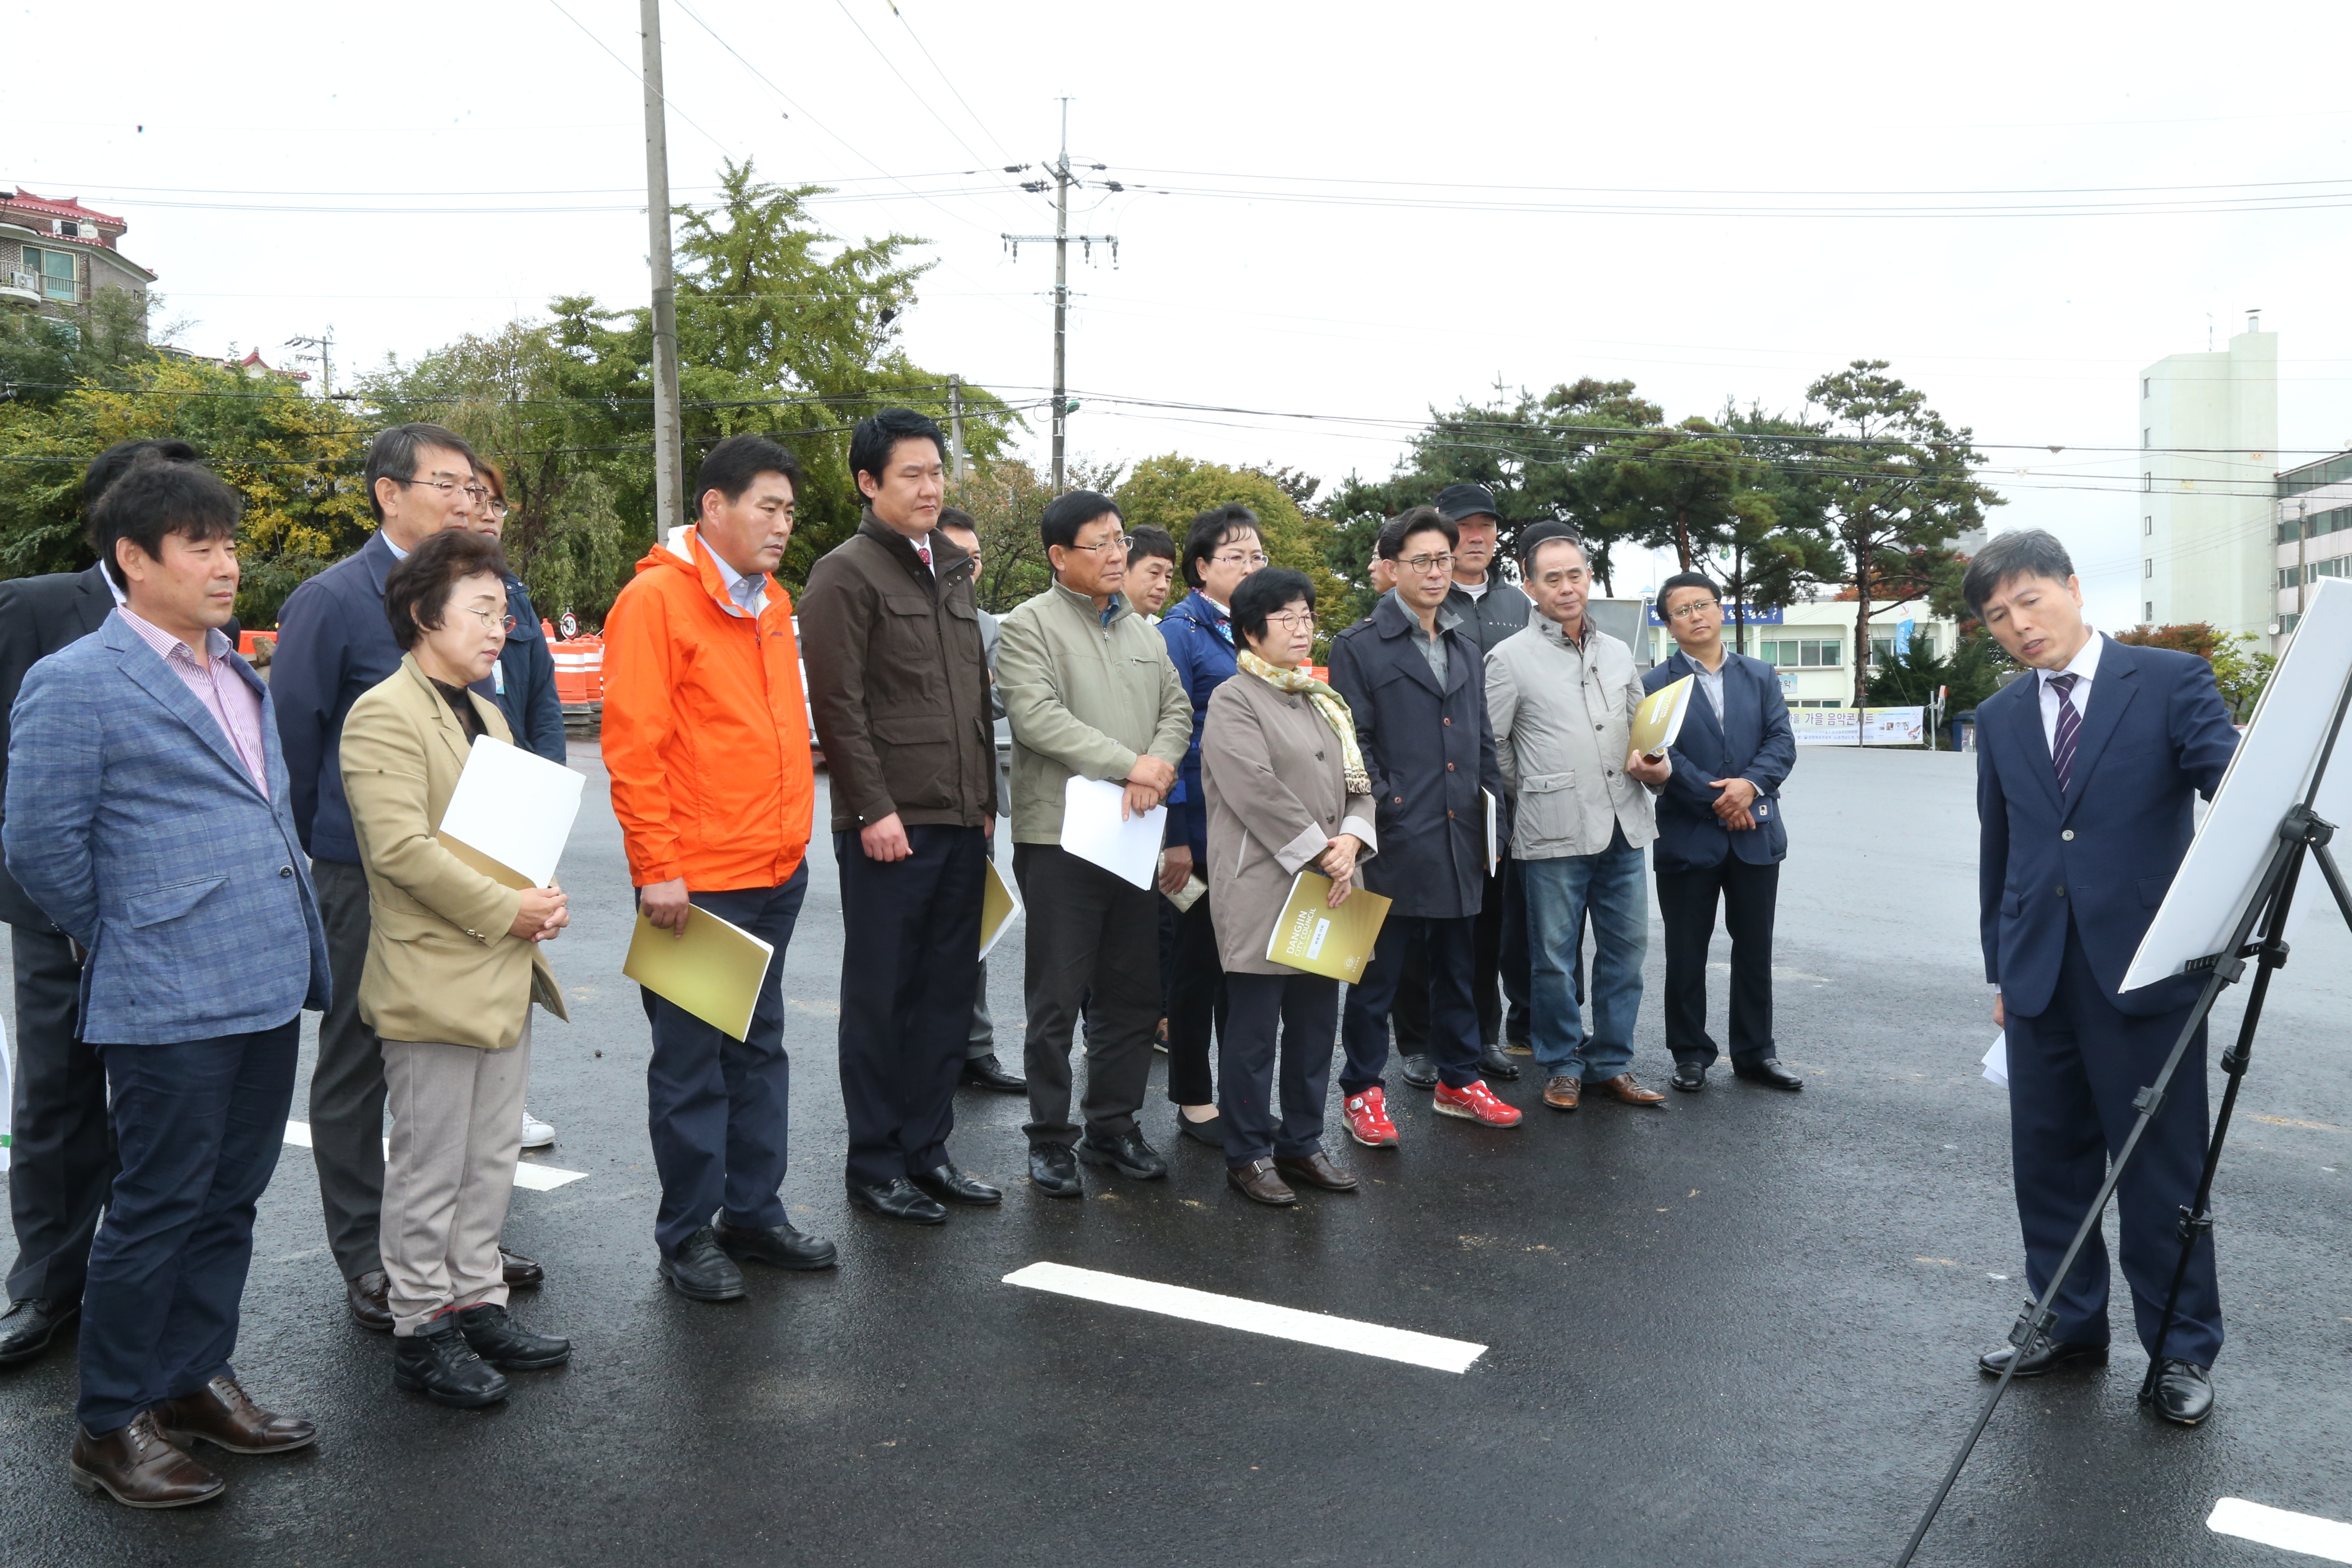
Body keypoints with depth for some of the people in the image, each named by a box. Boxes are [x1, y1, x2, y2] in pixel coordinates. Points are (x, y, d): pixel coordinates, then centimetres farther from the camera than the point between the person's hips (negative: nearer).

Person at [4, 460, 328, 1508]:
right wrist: (127, 940, 1)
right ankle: (110, 1427, 19)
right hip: (171, 1003, -7)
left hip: (268, 988, 7)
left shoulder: (237, 677, 15)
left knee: (229, 1200, 16)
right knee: (159, 1211, 3)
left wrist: (299, 949, 15)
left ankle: (195, 1383, 31)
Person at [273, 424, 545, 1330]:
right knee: (357, 1065, 7)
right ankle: (367, 1261, 20)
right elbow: (289, 737, -9)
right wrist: (328, 849, -3)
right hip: (365, 877, -5)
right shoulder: (332, 601, -11)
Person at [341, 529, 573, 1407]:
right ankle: (421, 1331, 15)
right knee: (430, 1168, 3)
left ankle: (478, 1303, 28)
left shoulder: (486, 715, 16)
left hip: (503, 976, 9)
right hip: (432, 984, -9)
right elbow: (403, 848, -22)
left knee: (491, 1157, 16)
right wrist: (506, 912, -20)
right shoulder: (384, 716, -13)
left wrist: (541, 899, 3)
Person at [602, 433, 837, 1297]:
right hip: (697, 882, -8)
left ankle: (754, 1210, 28)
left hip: (776, 872, 8)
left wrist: (795, 835, 17)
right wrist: (659, 867, -17)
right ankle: (687, 1233, 18)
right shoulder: (656, 598, -11)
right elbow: (632, 745, -15)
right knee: (693, 1062, 4)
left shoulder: (772, 603, 13)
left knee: (760, 1047, 16)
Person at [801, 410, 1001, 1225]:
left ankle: (927, 1150, 23)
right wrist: (874, 810, -16)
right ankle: (875, 1163, 14)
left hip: (960, 823, 7)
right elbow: (838, 704, -12)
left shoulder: (953, 573, 18)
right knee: (880, 998, 2)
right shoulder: (845, 575, -6)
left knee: (947, 995, 11)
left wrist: (986, 799, 15)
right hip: (890, 828, -7)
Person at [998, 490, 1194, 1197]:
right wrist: (1129, 766, -17)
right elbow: (1037, 716, -17)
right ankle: (1050, 1138, 13)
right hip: (1060, 837, -6)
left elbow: (1177, 710, 11)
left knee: (1133, 994, 12)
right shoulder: (1031, 624, -4)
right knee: (1057, 998, 1)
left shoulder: (1141, 630, 17)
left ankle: (1113, 1126, 25)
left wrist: (1158, 766, -10)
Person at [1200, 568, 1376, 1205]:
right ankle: (1248, 1155, 10)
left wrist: (1349, 841, -5)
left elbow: (1358, 782, 15)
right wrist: (1318, 850, -15)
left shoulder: (1325, 701, 19)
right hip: (1262, 889, -7)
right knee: (1254, 1028, 0)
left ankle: (1302, 1142, 25)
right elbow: (1256, 789, -16)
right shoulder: (1233, 700, -5)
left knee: (1316, 1021, 12)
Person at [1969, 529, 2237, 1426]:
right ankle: (2070, 1325, 28)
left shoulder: (2170, 681, -1)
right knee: (2048, 1158, 12)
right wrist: (2001, 970, 16)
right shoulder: (2000, 720, 12)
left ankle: (2182, 1350, 19)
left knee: (2162, 1168, 3)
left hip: (2144, 971, -4)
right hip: (2040, 978, 5)